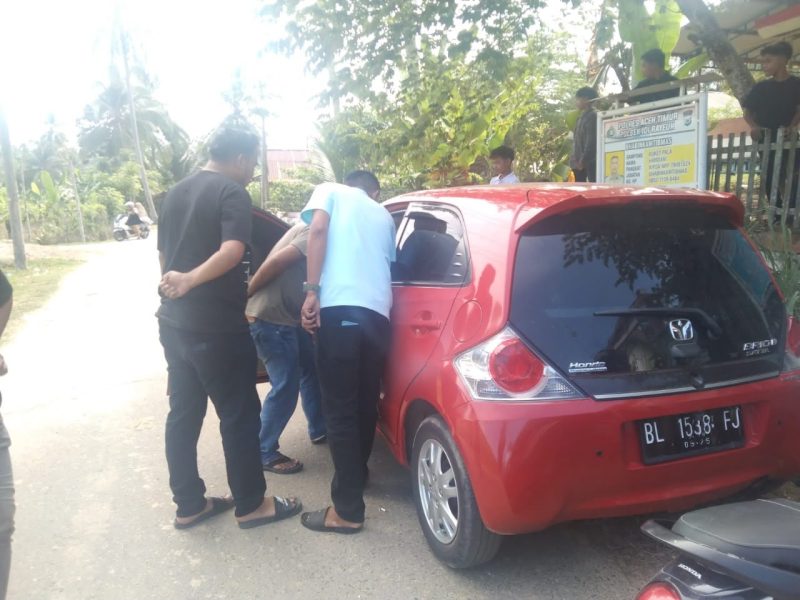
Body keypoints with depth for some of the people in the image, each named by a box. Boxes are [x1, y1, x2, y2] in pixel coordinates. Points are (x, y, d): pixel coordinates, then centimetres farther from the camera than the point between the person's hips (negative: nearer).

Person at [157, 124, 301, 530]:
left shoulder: (177, 193, 14)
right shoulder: (232, 192, -10)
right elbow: (232, 251, -28)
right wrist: (191, 280, -33)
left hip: (174, 323, 9)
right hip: (218, 327, -8)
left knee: (182, 414, 13)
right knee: (239, 416, 3)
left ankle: (189, 505, 23)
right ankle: (251, 505, 15)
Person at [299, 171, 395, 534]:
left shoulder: (330, 191, 18)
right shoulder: (384, 216, 30)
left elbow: (318, 230, -2)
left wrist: (312, 292, -8)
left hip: (339, 308, -5)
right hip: (378, 313, 5)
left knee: (340, 410, -1)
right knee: (365, 404, 20)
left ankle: (348, 510, 4)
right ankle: (356, 475, 39)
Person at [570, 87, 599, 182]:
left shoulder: (592, 116, -10)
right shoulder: (582, 117, 18)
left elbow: (591, 141, -18)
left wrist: (583, 160, -19)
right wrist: (575, 159, 13)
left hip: (589, 162, -10)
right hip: (579, 162, 10)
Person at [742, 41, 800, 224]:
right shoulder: (760, 87, 10)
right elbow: (747, 112, 9)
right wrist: (753, 126, -12)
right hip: (766, 141, 3)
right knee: (770, 180, 4)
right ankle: (777, 216, 13)